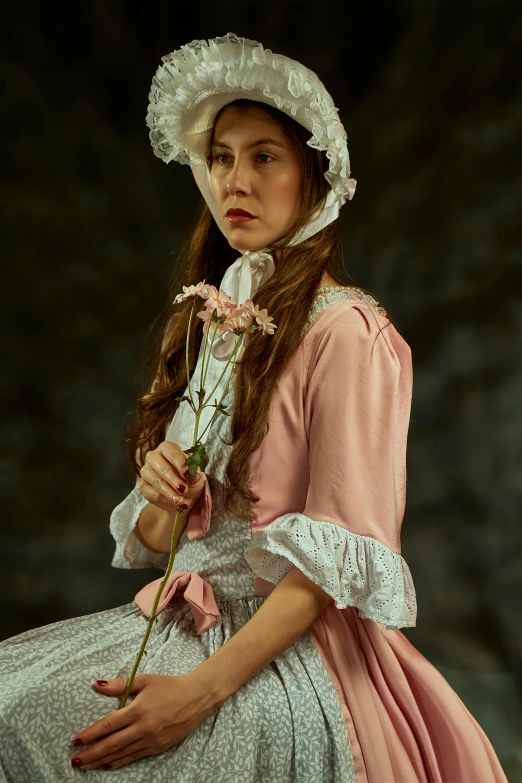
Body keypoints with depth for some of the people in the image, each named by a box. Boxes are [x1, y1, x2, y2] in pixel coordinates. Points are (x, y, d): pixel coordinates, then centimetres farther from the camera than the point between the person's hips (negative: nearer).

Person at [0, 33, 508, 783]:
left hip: (293, 644, -7)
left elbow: (338, 555, -16)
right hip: (180, 623, 7)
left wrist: (202, 689, -24)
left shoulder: (346, 332, -9)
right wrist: (159, 500, -8)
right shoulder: (210, 322, 14)